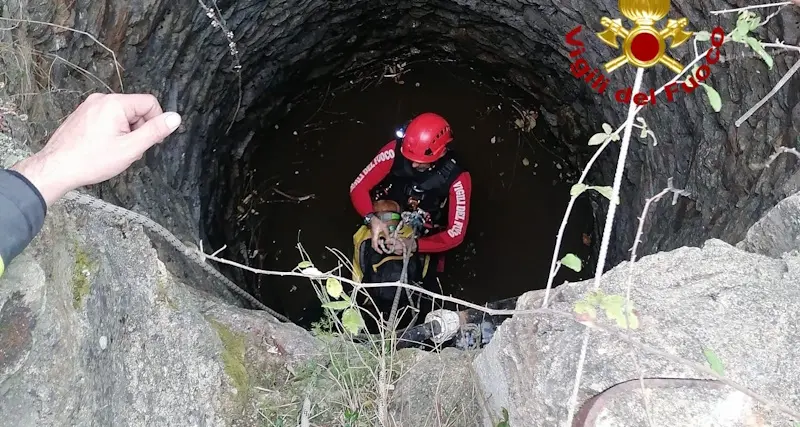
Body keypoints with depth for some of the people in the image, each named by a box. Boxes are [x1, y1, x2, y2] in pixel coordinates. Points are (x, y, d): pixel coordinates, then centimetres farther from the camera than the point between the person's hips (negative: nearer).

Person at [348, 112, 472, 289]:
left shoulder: (457, 178, -26)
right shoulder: (395, 150, -23)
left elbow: (456, 233, -26)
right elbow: (358, 187, -18)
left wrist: (414, 245, -40)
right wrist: (372, 219, -37)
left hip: (423, 243, -1)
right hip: (384, 228, 1)